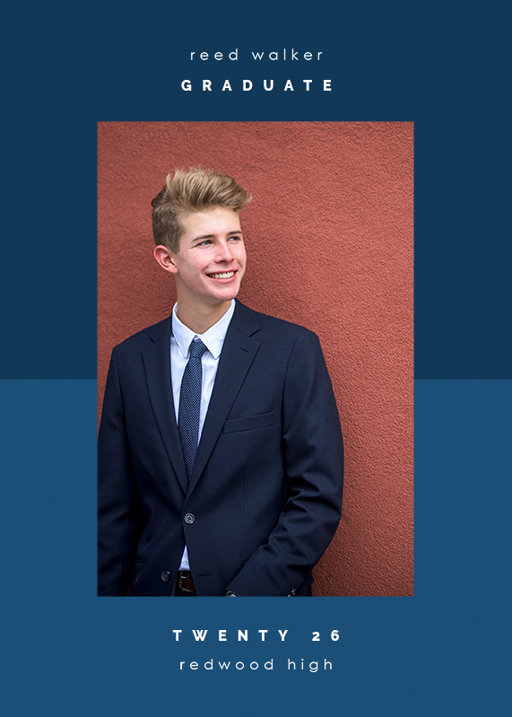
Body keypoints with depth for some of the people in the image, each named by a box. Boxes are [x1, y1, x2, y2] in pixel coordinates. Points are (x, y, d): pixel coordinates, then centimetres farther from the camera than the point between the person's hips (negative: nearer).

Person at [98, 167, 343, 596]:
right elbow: (116, 504, 3)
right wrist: (109, 590, -2)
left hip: (262, 590, -2)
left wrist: (246, 591, -17)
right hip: (156, 587, 3)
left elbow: (319, 498, -12)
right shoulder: (130, 360, -2)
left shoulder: (294, 350, -11)